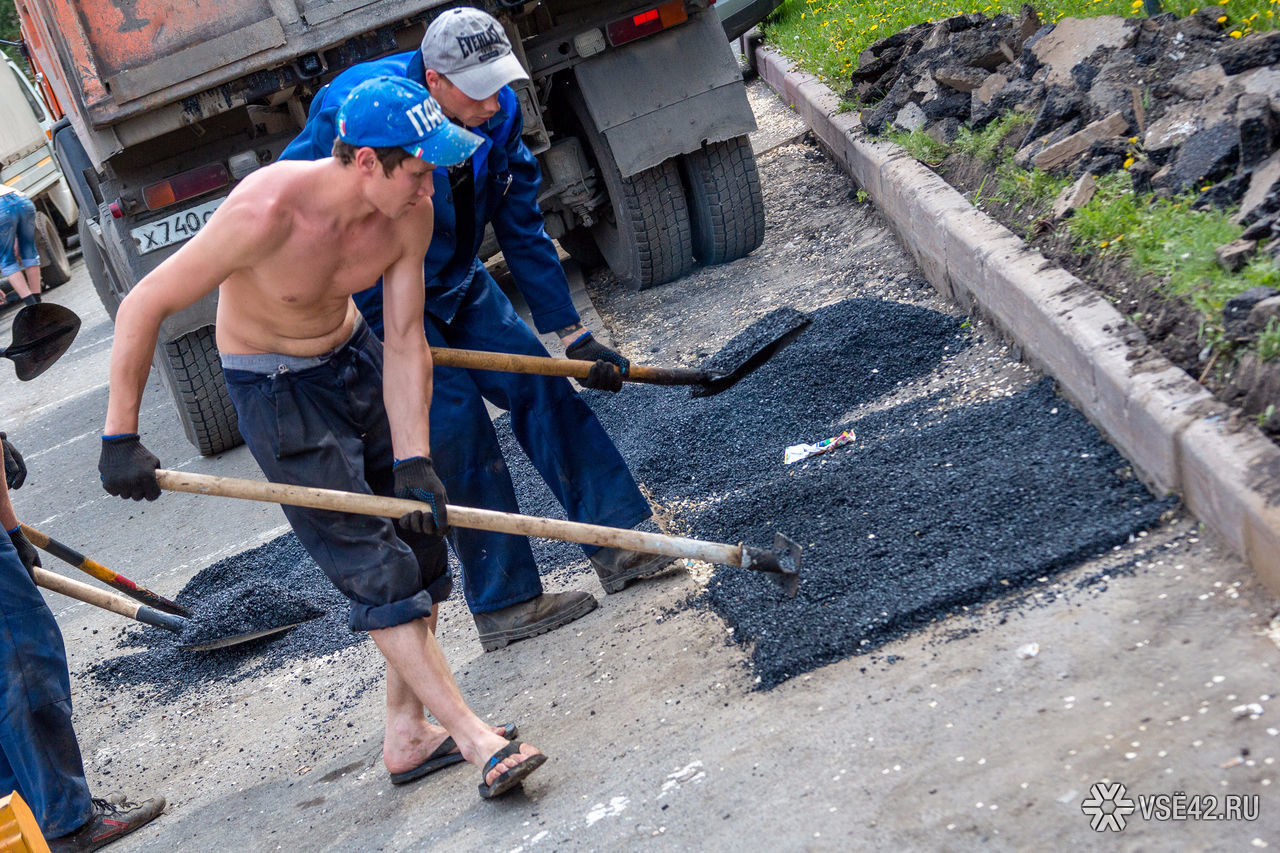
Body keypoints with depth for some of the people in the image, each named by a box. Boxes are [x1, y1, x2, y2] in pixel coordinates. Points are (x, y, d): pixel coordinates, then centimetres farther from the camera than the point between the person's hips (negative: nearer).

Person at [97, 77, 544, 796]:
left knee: (422, 538, 6)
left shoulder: (410, 214, -17)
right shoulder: (267, 213, -34)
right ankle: (473, 736, -6)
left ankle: (407, 735, 18)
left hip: (355, 357, 6)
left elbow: (405, 345, -12)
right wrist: (121, 441, -23)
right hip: (276, 388, -6)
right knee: (374, 567, -10)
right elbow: (142, 306, -26)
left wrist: (413, 462, -20)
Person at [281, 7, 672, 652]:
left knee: (541, 387, -1)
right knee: (456, 427, -14)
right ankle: (504, 606, -4)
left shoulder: (498, 115, -10)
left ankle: (618, 543, 8)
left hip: (458, 284, 7)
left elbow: (523, 233, -2)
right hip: (374, 303, -6)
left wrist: (572, 334, -2)